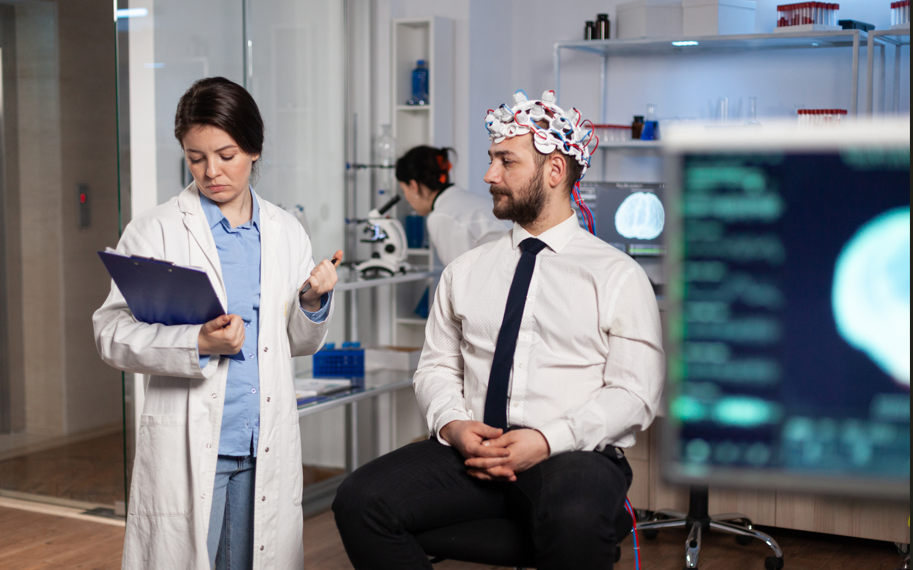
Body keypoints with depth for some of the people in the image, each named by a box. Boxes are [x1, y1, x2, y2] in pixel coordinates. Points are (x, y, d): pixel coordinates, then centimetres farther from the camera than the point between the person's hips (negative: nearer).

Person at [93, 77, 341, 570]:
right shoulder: (155, 231, -1)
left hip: (266, 448, 3)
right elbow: (112, 335, -7)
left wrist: (314, 303, -3)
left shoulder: (286, 233, 11)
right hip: (186, 449, -3)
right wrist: (196, 345, -20)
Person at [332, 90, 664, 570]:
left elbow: (634, 393, -3)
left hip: (573, 456, -4)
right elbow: (436, 367, 15)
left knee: (574, 519, -40)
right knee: (361, 498, -21)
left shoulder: (618, 277, 4)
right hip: (469, 451, 4)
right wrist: (453, 425, -7)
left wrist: (548, 440, -16)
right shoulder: (464, 273, 17)